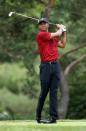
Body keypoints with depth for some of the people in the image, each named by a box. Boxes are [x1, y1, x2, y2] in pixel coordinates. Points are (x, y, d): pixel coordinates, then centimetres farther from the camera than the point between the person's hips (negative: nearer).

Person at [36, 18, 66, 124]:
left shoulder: (53, 38, 18)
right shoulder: (41, 35, -4)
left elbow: (63, 45, 27)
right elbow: (57, 34, -6)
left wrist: (64, 32, 26)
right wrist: (61, 28, 15)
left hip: (55, 65, 5)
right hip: (46, 66, -5)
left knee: (54, 92, 0)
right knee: (44, 92, -1)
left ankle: (53, 117, -3)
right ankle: (38, 116, 13)